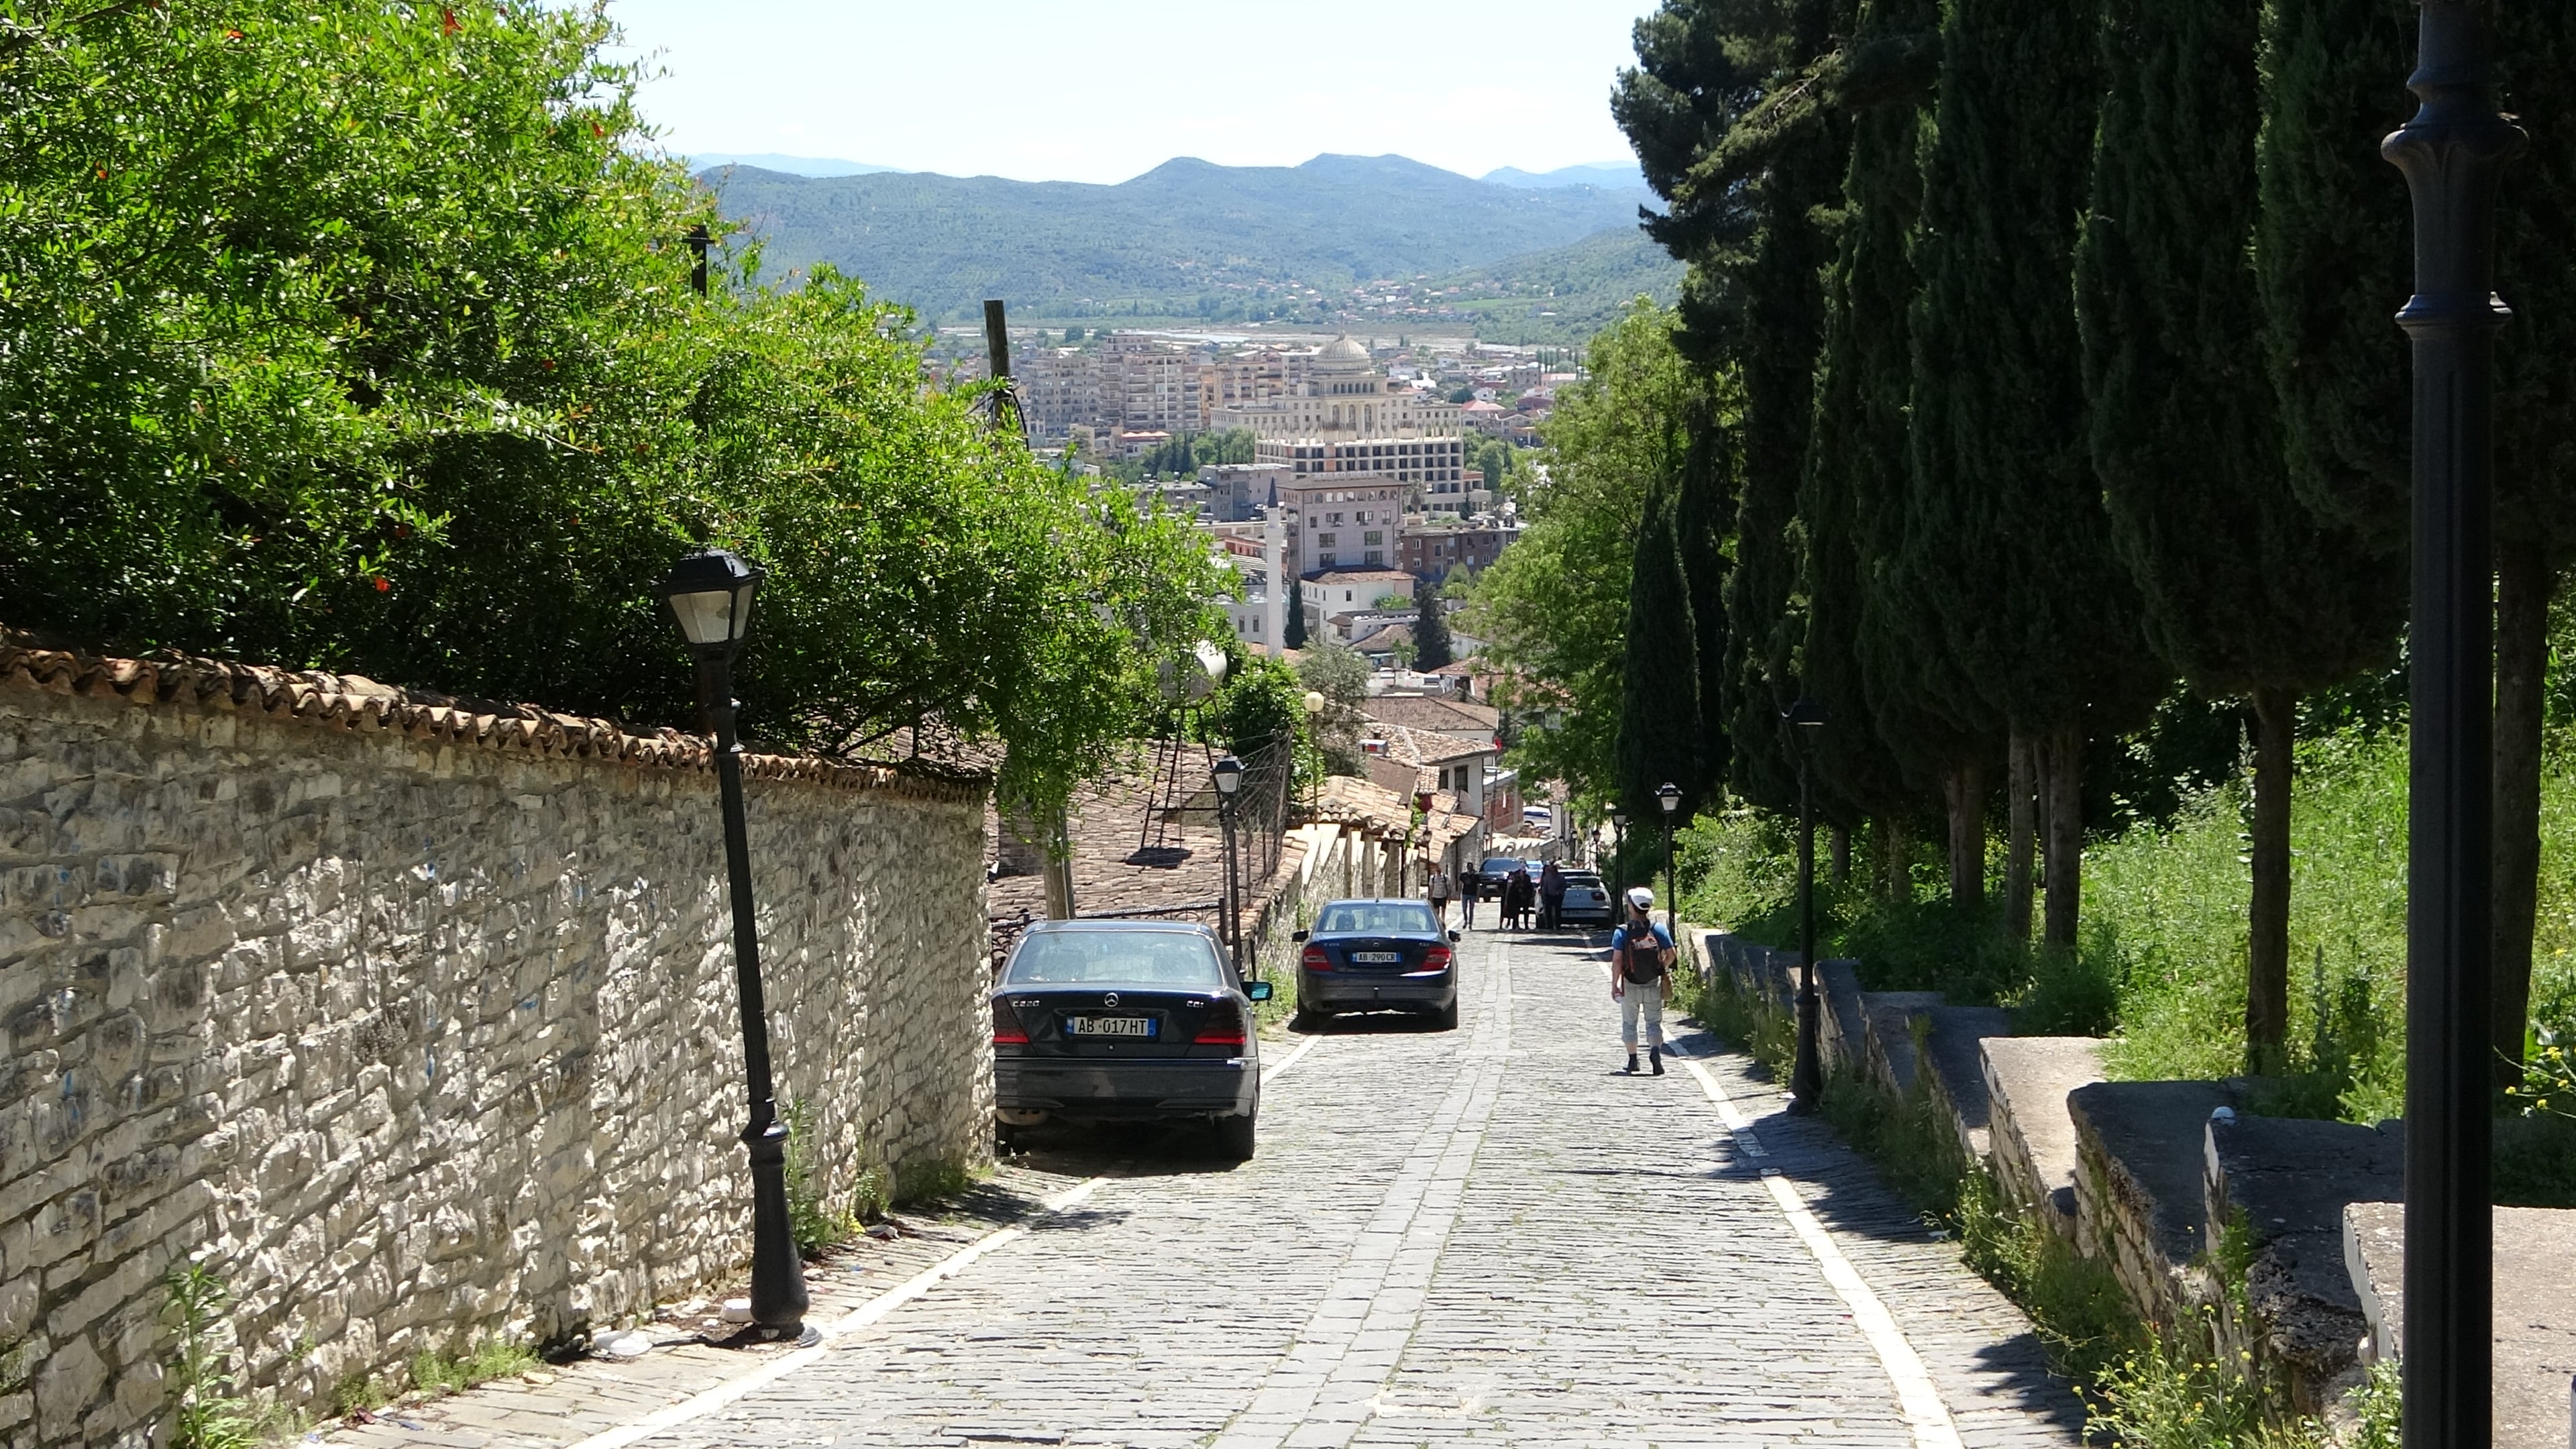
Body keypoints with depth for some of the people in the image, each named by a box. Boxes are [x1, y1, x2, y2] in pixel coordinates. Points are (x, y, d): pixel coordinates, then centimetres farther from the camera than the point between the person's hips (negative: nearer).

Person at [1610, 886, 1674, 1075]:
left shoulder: (1622, 932, -11)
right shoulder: (1659, 930, -5)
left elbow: (1617, 960, -15)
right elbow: (1670, 955, -2)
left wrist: (1614, 985, -7)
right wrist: (1662, 968, 19)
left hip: (1630, 986, -1)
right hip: (1653, 985, 1)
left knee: (1629, 1023, 16)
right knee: (1654, 1022, 9)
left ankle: (1633, 1059, 20)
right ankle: (1655, 1050, -17)